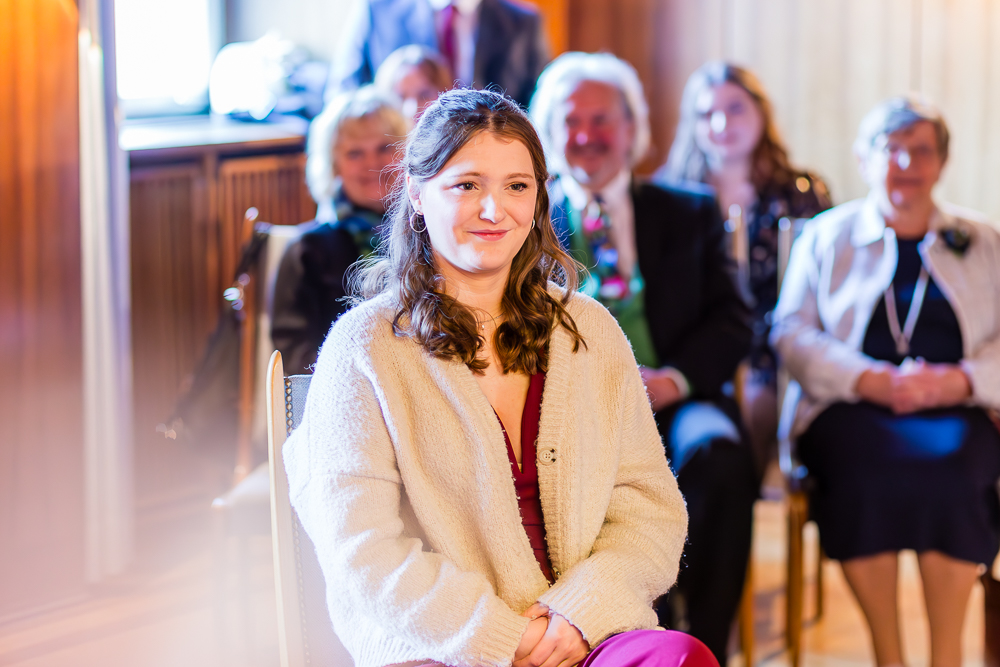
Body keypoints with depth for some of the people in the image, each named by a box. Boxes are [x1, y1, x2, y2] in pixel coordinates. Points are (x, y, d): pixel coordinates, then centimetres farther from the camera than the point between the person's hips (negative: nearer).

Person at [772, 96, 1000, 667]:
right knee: (865, 468, -34)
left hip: (954, 409, 0)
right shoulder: (826, 235, 17)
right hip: (851, 408, 0)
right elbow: (792, 332, 4)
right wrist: (870, 379, -12)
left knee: (948, 462, -34)